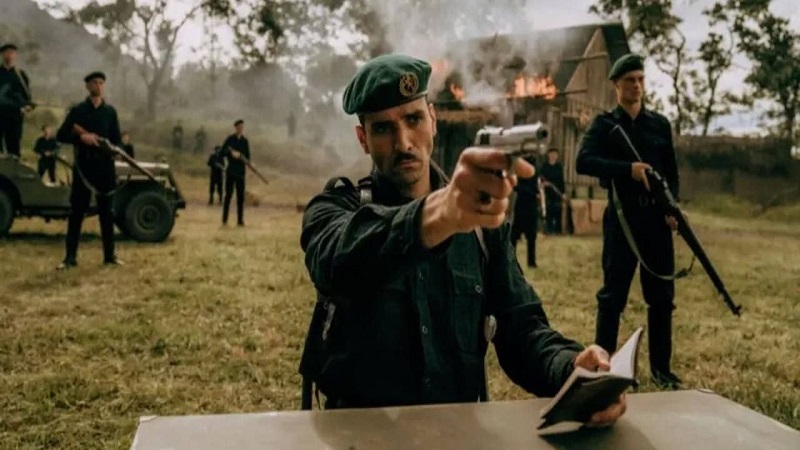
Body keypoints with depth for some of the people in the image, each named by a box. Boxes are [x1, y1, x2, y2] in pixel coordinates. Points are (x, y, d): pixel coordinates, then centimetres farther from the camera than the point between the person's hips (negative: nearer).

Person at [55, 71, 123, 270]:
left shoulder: (110, 111, 10)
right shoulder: (77, 110, 4)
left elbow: (117, 140, 9)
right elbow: (61, 135, 1)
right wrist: (81, 137, -16)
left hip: (105, 166, 2)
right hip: (83, 165, -1)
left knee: (106, 211, 6)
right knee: (77, 211, 0)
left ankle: (109, 255, 12)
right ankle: (70, 256, 4)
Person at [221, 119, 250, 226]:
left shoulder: (245, 141, 9)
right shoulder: (230, 139, -1)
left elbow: (247, 157, 11)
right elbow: (222, 153, -2)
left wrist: (240, 155, -9)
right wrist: (230, 153, -19)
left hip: (241, 171, 3)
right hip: (230, 170, -3)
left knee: (241, 197, 3)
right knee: (228, 195, -3)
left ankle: (240, 220, 7)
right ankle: (224, 220, 2)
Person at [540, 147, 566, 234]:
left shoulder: (559, 166, 7)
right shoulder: (544, 166, 3)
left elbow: (562, 180, 6)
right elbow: (542, 178, 4)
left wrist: (563, 192, 2)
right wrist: (543, 182, -19)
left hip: (558, 191, 1)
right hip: (548, 191, -1)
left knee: (557, 211, 0)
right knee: (549, 210, 0)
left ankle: (557, 229, 5)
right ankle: (549, 229, 6)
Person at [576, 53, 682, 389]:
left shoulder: (660, 124, 11)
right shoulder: (604, 124, 0)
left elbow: (671, 171, 13)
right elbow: (583, 162, -16)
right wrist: (628, 169, -27)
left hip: (656, 217, 4)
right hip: (621, 217, -4)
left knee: (662, 294, 8)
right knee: (613, 294, 0)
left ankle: (661, 367, 20)